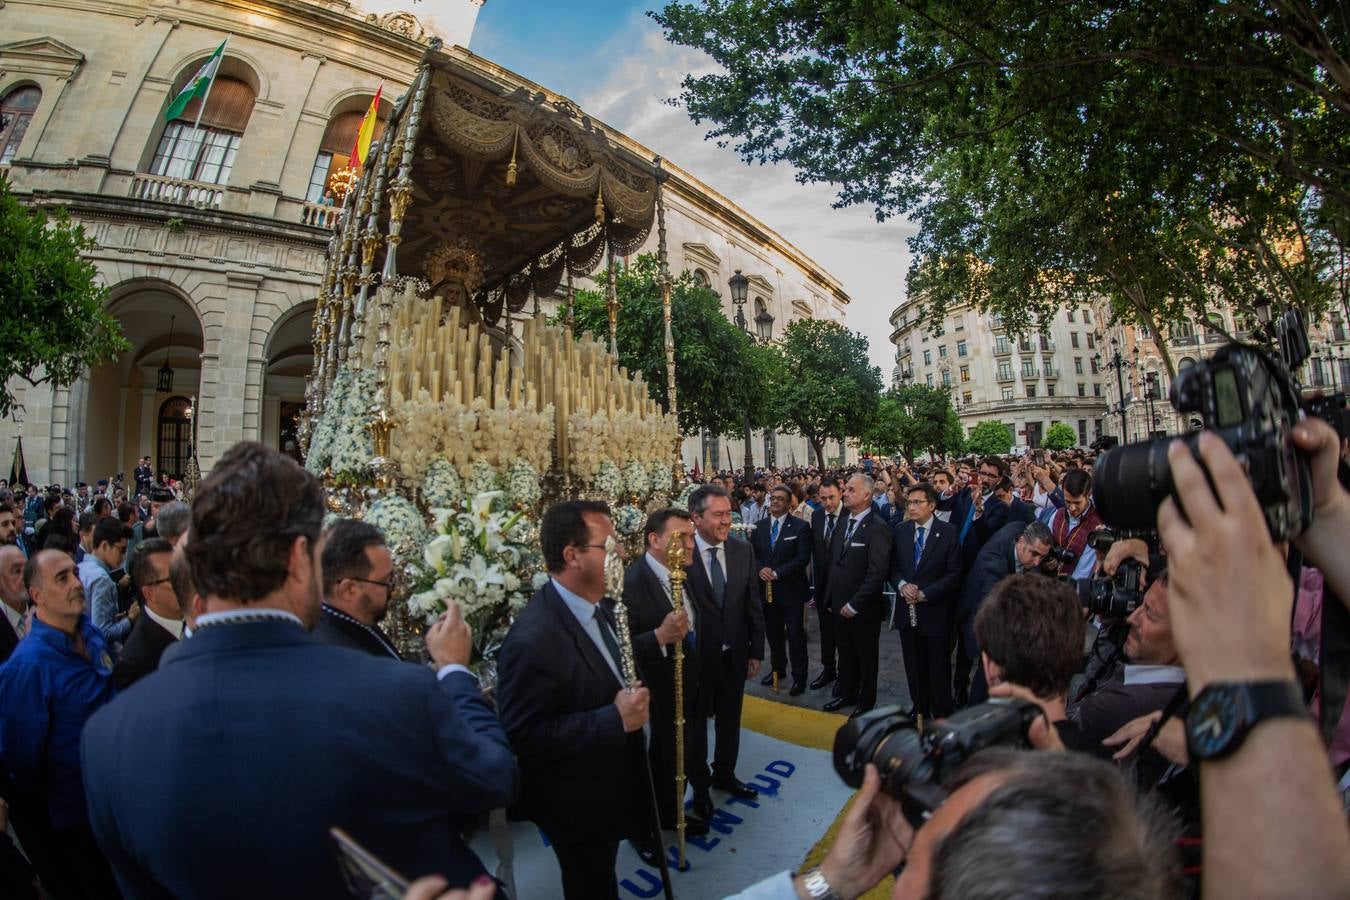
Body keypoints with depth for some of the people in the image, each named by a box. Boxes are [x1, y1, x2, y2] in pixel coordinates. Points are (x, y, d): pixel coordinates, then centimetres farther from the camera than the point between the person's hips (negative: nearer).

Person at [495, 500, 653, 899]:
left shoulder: (593, 606, -5)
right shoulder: (532, 640, -34)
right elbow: (524, 735, -30)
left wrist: (631, 702, -6)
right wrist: (615, 720, -32)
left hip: (609, 784, 8)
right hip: (576, 804, -8)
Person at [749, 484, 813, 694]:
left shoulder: (800, 527, -7)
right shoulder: (759, 526, 6)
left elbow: (803, 559, -14)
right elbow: (752, 554, 6)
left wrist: (777, 573, -19)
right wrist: (760, 569, -15)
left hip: (791, 590, -4)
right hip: (766, 588, 4)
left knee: (795, 635, 5)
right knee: (773, 633, 16)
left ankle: (799, 677, 21)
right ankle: (778, 669, 35)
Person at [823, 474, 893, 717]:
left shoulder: (878, 528, -18)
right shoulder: (842, 523, 6)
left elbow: (878, 572, -22)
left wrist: (855, 604, -19)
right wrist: (830, 597, 9)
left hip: (863, 608, -6)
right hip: (839, 604, 6)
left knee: (866, 656, 14)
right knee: (845, 653, 20)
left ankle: (866, 701, 33)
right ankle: (847, 694, 39)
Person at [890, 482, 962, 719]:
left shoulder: (949, 532, -9)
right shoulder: (901, 530, 3)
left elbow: (954, 574, -9)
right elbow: (893, 566, 8)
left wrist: (924, 594, -15)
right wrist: (901, 585, -12)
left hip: (935, 612, -3)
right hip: (907, 611, 4)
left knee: (938, 669, 8)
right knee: (914, 667, 15)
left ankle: (942, 715, 26)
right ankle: (920, 709, 32)